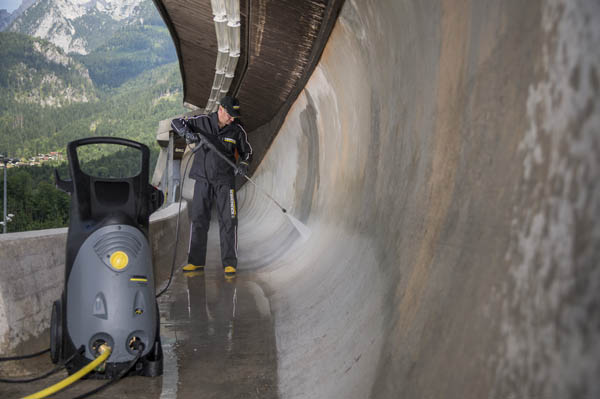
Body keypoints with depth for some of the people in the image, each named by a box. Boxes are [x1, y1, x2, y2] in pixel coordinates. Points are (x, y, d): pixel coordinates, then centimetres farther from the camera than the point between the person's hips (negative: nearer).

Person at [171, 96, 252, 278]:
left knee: (228, 221, -5)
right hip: (202, 179, 1)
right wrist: (187, 131, -15)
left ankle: (229, 263, 2)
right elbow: (176, 122, 7)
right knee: (198, 220, 6)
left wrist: (244, 164, -12)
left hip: (225, 181, -1)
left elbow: (247, 151, 10)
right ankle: (196, 261, 16)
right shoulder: (202, 121, -2)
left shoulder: (238, 130, -1)